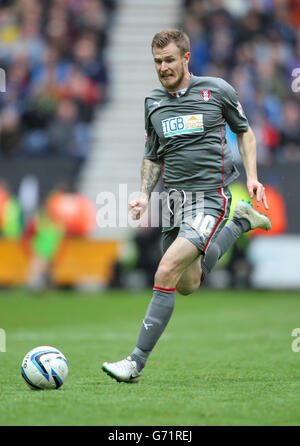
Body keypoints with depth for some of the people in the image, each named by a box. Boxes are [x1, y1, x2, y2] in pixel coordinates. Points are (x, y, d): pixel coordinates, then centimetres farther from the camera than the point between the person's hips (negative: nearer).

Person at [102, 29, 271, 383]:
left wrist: (251, 176, 0)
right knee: (187, 284, 15)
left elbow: (244, 131, 12)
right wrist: (144, 194, 4)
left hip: (211, 197, -6)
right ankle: (240, 223, 38)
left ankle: (136, 363, -18)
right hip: (174, 198, 6)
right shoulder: (153, 102, 9)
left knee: (166, 273, -21)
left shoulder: (217, 90, -3)